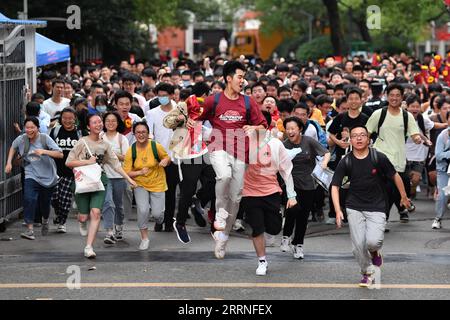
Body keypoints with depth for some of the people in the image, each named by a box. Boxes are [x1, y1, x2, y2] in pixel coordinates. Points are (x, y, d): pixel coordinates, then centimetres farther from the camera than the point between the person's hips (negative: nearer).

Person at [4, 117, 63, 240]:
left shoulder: (45, 138, -12)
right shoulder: (21, 139, -5)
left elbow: (60, 154, -17)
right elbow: (13, 148, 19)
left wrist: (44, 151, -29)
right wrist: (9, 162, 8)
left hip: (48, 177, 0)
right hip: (31, 176, 1)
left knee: (45, 203, 13)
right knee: (29, 199, -24)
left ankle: (45, 221, 48)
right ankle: (30, 229, -24)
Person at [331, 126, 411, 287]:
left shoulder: (379, 158, -9)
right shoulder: (346, 162, -6)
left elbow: (395, 175, 4)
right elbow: (335, 186, -3)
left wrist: (404, 197, 13)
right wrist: (338, 210, -14)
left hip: (376, 208, -2)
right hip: (354, 208, 2)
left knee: (373, 241, -20)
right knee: (358, 245, -3)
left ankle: (375, 251, 18)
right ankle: (367, 273, 24)